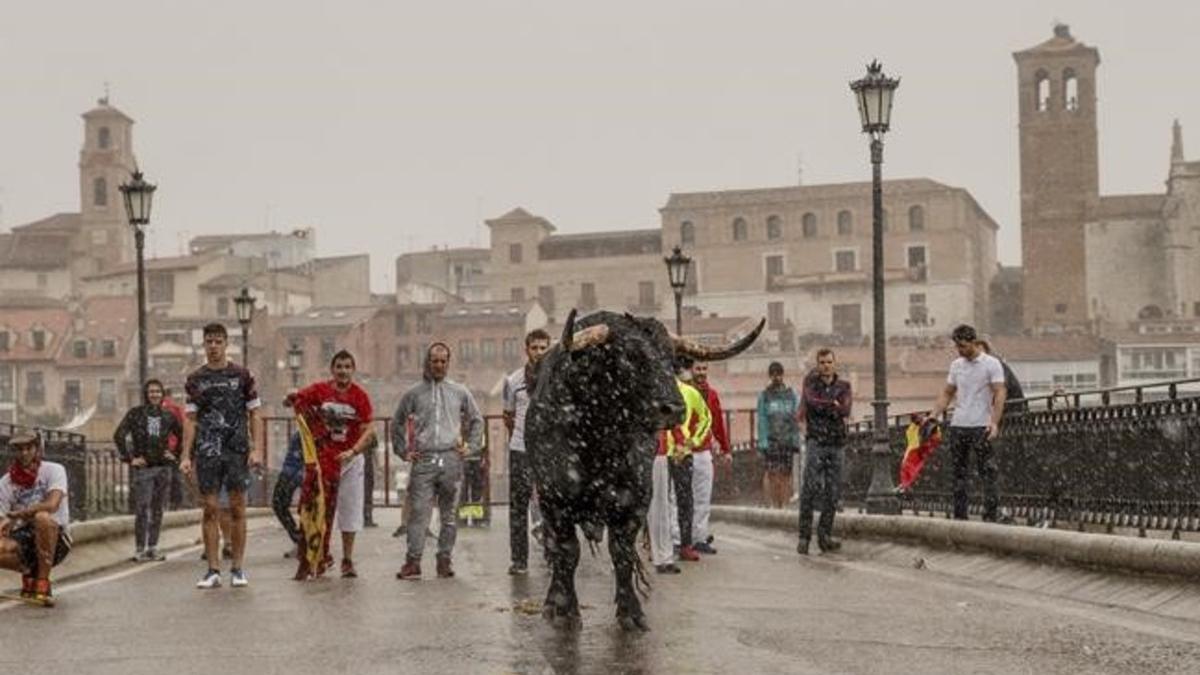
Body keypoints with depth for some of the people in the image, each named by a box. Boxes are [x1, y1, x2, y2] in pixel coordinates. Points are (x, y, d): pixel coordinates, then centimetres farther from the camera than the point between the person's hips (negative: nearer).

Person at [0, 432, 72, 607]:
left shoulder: (53, 470, -5)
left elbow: (52, 505, -23)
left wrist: (15, 515, -18)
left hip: (55, 540, -3)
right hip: (22, 539, 3)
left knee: (42, 517, -36)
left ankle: (43, 582, -23)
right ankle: (28, 573, 5)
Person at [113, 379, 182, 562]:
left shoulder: (167, 416, 9)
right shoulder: (135, 414, -2)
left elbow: (182, 435, 20)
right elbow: (119, 436, -7)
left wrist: (175, 454, 10)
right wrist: (129, 458, -9)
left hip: (164, 467, 4)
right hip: (143, 467, -4)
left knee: (158, 510, 6)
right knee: (142, 509, -9)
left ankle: (153, 547, 14)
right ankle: (139, 549, -4)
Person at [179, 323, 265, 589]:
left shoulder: (241, 375, 4)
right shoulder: (195, 379, 8)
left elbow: (254, 415, 4)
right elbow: (190, 419, 8)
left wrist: (257, 450, -6)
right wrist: (185, 456, 0)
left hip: (238, 450, -1)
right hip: (207, 452, 1)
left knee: (237, 508, 1)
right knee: (210, 509, 0)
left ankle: (237, 569, 7)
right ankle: (213, 570, 4)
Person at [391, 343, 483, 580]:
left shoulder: (460, 392, 11)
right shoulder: (414, 393, 9)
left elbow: (476, 420, 21)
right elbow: (397, 422, 18)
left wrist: (470, 446, 9)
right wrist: (403, 451, 10)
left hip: (451, 459, 1)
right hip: (423, 460, -1)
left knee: (449, 514, 4)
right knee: (418, 511, -8)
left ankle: (445, 560, 10)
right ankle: (413, 561, -9)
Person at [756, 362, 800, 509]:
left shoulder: (791, 394, 9)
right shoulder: (764, 395, 5)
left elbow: (796, 418, 7)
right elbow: (761, 420, 1)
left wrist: (796, 441, 0)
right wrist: (763, 442, -8)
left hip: (787, 439, 1)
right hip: (770, 440, -1)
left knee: (786, 473, 0)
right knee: (771, 473, -9)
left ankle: (784, 504, 4)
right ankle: (771, 504, -8)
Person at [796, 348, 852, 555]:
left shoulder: (843, 386, 8)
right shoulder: (811, 381, 3)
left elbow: (845, 411, -9)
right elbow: (811, 401, -17)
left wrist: (822, 405, -11)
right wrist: (833, 405, -9)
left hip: (837, 444, 3)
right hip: (816, 442, -3)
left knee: (833, 492, 3)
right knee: (810, 489, -11)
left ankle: (825, 536, 10)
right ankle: (804, 537, -9)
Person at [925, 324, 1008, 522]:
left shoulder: (991, 364, -5)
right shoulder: (956, 365, 13)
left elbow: (999, 394, -12)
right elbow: (947, 394, 18)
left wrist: (994, 422, -23)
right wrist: (933, 416, 7)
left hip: (981, 426, -6)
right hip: (958, 425, 6)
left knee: (987, 473, -5)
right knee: (959, 472, 9)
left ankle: (991, 516, -4)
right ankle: (959, 516, 14)